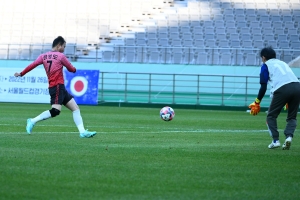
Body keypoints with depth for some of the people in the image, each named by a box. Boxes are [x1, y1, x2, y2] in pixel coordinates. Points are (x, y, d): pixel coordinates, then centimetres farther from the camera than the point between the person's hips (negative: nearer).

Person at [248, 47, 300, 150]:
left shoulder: (265, 65, 15)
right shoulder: (282, 63, 33)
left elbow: (263, 87, 5)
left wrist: (257, 102, 12)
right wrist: (288, 102, 41)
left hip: (282, 90, -5)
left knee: (271, 116, 11)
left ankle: (275, 140, -2)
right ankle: (289, 136, -9)